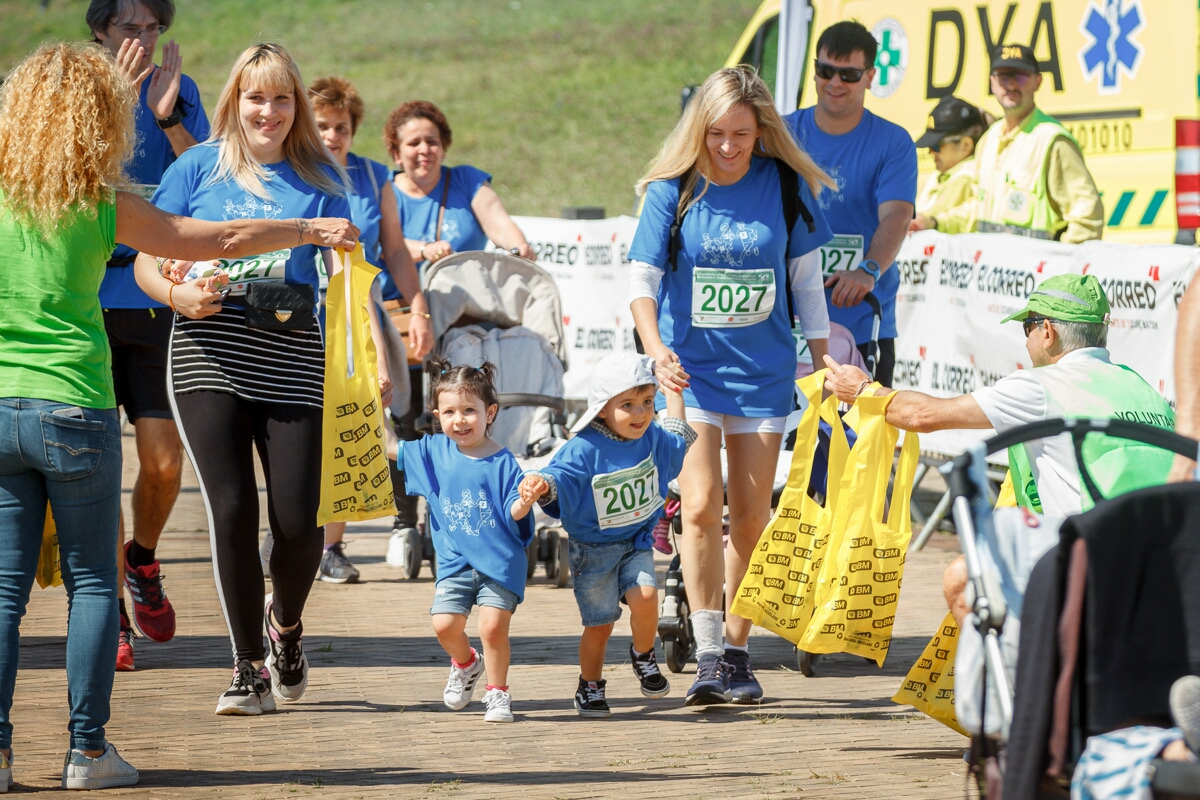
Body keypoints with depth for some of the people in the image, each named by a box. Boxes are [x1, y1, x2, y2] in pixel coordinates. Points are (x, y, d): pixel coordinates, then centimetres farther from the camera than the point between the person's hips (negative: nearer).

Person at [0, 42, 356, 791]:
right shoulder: (102, 207, -2)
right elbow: (218, 239, 6)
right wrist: (313, 230, 18)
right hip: (76, 408, -2)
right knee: (91, 581, 8)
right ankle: (87, 749, 7)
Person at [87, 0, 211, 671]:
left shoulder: (179, 92, 7)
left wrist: (167, 116, -16)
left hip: (156, 294, 2)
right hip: (83, 294, -1)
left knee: (164, 459, -1)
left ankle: (142, 561, 28)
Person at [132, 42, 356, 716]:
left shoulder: (319, 178, 13)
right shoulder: (200, 167, 9)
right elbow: (146, 261, 8)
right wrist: (181, 296, -13)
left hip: (293, 359, 1)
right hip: (210, 352, -1)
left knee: (298, 518, -7)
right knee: (232, 509, -11)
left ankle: (284, 623, 26)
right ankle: (249, 666, 2)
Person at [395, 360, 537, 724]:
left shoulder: (501, 462, -9)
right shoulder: (433, 451, 4)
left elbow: (513, 511, -12)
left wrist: (525, 502, -33)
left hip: (500, 560, -4)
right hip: (455, 561, 4)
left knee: (493, 626, -11)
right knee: (445, 625, -6)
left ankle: (498, 692, 9)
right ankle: (465, 663, 27)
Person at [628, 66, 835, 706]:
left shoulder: (785, 186, -2)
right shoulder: (672, 190, -6)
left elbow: (805, 278, 6)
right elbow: (641, 279, -8)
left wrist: (824, 362, 5)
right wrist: (655, 347, -25)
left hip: (763, 368, 1)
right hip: (690, 366, -1)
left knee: (750, 514, 4)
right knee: (701, 505, -14)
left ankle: (737, 652, 17)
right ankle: (709, 656, -12)